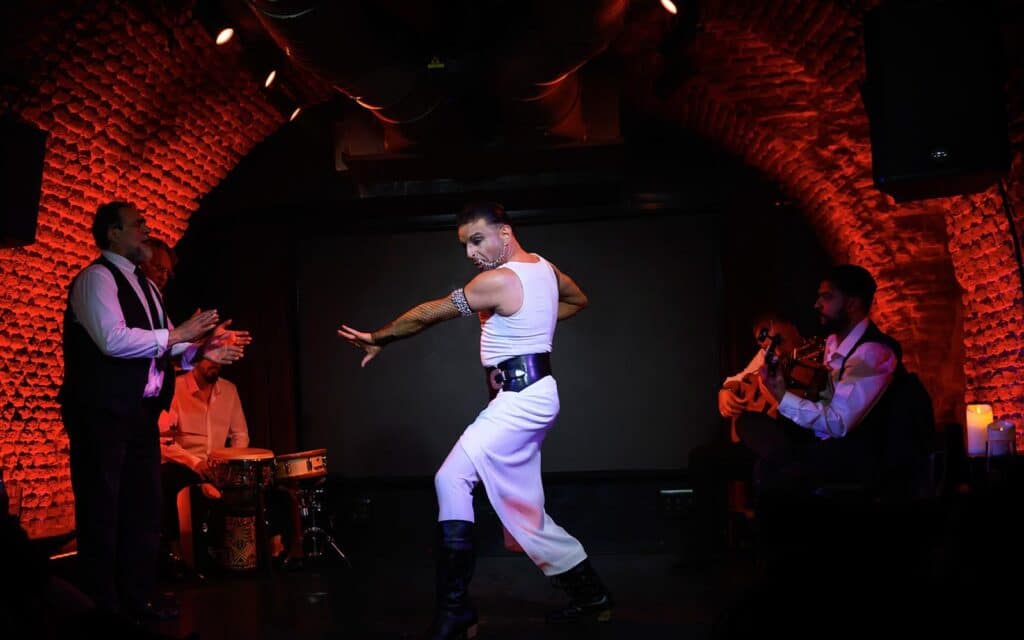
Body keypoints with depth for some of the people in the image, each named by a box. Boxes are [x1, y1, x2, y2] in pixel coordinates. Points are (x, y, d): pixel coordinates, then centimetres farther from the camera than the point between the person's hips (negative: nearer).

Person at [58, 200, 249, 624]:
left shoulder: (142, 284, 18)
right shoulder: (96, 278, -10)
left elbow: (156, 347, 18)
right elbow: (114, 339, -24)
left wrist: (202, 349, 1)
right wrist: (178, 334, -17)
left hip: (140, 411, 9)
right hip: (103, 412, -9)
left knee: (143, 508, 12)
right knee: (103, 511, -1)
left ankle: (135, 600, 21)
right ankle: (103, 608, 7)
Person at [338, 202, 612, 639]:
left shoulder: (498, 280, -17)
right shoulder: (543, 266, 10)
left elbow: (428, 314, -11)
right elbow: (578, 300, 30)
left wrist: (379, 339, 2)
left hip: (521, 398, -10)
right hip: (529, 396, 10)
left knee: (453, 479, -19)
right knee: (523, 509, 13)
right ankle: (590, 594, 24)